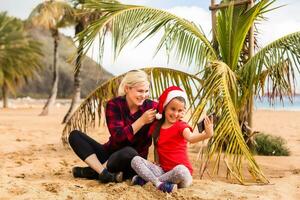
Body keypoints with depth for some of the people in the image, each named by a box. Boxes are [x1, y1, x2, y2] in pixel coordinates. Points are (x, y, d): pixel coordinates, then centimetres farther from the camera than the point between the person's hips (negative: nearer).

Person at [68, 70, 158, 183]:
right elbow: (118, 137, -19)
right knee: (75, 135, -11)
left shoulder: (151, 107, -9)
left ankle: (89, 171, -19)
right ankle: (105, 173, -27)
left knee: (129, 152, -38)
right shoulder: (114, 105, -8)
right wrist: (142, 121, -25)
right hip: (110, 154, 3)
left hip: (134, 162, -3)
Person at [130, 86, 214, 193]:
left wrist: (206, 135, -48)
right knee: (135, 160, -10)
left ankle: (147, 178, -18)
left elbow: (190, 138, -27)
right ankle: (159, 183, -28)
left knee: (180, 170, -38)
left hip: (182, 171, -4)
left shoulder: (181, 126, -5)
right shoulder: (156, 126, 9)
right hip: (163, 170, 4)